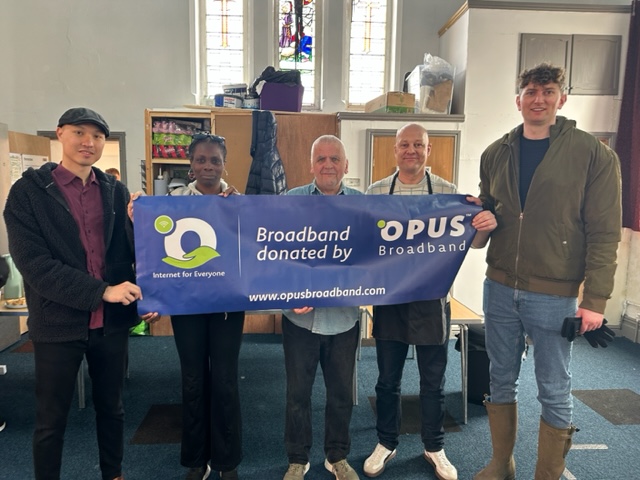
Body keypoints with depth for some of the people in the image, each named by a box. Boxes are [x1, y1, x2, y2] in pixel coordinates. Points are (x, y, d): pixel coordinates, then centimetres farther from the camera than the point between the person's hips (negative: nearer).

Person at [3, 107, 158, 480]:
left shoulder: (116, 191, 3)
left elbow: (136, 253, 3)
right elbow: (33, 263, -14)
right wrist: (101, 291, -21)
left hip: (111, 321, 3)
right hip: (58, 323, -3)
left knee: (112, 407, 19)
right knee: (51, 419, 12)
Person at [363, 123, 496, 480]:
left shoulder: (448, 192, -1)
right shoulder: (376, 192, 1)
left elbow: (469, 241, -3)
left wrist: (486, 227, -24)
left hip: (431, 299, 0)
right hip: (389, 299, 1)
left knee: (434, 381, 14)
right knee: (388, 379, 15)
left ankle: (434, 447, 36)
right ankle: (386, 444, 35)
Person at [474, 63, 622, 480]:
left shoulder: (594, 154, -5)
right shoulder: (495, 154, 7)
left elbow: (604, 234, -7)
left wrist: (595, 299, -12)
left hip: (555, 295, -4)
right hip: (500, 289, 4)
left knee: (554, 392, 9)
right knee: (502, 380, 15)